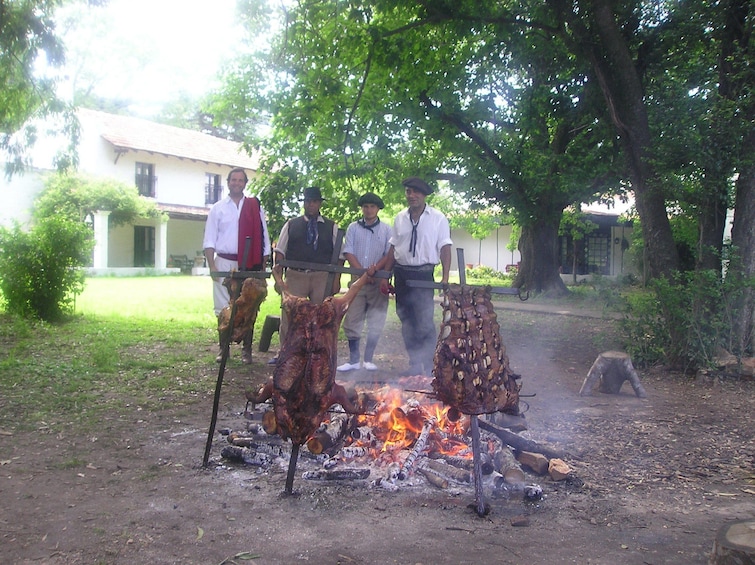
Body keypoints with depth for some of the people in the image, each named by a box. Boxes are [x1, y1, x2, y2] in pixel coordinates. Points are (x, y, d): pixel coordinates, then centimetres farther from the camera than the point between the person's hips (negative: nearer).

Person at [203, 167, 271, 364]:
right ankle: (223, 349, 13)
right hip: (224, 263, 0)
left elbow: (263, 238, 6)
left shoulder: (255, 208, 6)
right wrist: (212, 266, -7)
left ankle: (246, 350, 10)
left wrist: (263, 266, 1)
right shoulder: (218, 208, 7)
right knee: (223, 307, 3)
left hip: (249, 264, 0)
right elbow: (209, 240, 4)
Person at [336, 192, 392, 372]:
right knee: (352, 321, 0)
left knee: (376, 323, 1)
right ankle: (353, 360, 9)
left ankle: (368, 359, 11)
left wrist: (376, 269, -17)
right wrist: (363, 272, -10)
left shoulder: (386, 229, 5)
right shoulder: (353, 228, 9)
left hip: (378, 281, -1)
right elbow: (348, 253, 2)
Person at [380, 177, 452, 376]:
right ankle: (414, 364, 22)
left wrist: (445, 277, -16)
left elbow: (445, 248, -7)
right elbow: (393, 248, 10)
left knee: (425, 323, -7)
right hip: (401, 273, 5)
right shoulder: (400, 218, 8)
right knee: (407, 321, 11)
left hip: (423, 273, -4)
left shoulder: (437, 218, -3)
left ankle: (428, 367, 6)